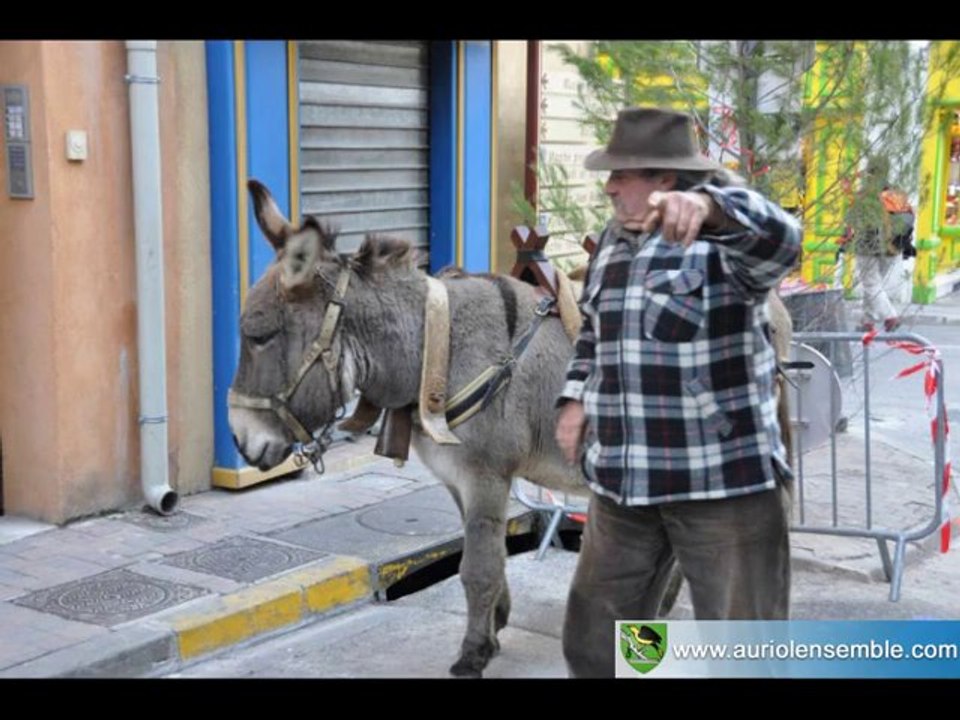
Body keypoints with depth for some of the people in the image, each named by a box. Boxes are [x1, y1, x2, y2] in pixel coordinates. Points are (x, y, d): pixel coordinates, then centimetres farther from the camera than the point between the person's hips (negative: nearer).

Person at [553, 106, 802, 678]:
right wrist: (576, 396, 11)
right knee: (594, 638, 18)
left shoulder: (723, 243, -13)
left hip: (726, 480, -7)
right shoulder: (615, 242, 10)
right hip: (623, 480, 7)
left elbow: (778, 239, -37)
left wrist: (706, 207, -57)